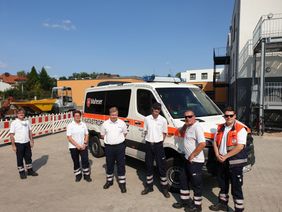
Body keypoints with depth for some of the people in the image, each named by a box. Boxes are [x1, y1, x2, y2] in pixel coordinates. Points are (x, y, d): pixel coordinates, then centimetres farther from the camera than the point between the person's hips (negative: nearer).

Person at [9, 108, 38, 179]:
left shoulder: (27, 121, 6)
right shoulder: (14, 123, -9)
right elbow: (11, 135, -9)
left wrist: (31, 141, 9)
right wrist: (13, 145, -12)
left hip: (27, 142, 5)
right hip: (18, 143, -4)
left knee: (28, 157, 13)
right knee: (20, 158, 6)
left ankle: (30, 170, 27)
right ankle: (21, 172, 20)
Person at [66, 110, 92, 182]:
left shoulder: (83, 124, 4)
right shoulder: (70, 125, -7)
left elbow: (86, 135, 6)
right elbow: (69, 137, -11)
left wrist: (85, 144, -8)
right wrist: (77, 145, -16)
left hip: (83, 146, 2)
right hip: (73, 147, -2)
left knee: (85, 161, -2)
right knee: (76, 162, 9)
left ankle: (86, 175, 14)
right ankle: (78, 175, 26)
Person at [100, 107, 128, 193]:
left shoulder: (122, 123, -1)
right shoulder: (105, 124, 0)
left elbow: (125, 133, 11)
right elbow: (102, 135, 10)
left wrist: (119, 139, 2)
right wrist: (108, 139, 1)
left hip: (120, 146, -1)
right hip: (109, 147, 1)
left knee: (121, 165, 3)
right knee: (109, 165, 14)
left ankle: (122, 183, 15)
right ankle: (109, 180, 33)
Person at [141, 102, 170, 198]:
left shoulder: (163, 120, -4)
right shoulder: (147, 119, -1)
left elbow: (164, 133, 4)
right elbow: (145, 131, 8)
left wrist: (160, 142, -1)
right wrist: (148, 140, 1)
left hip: (158, 145, -2)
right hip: (149, 145, 2)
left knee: (161, 167, 3)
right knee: (149, 166, 13)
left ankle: (164, 188, 18)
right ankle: (149, 186, 28)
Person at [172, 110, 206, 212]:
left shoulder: (197, 127, -21)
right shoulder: (188, 127, 8)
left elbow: (202, 144, -30)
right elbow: (181, 133, 24)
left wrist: (192, 155, -21)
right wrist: (185, 125, 4)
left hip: (195, 161, -10)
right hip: (188, 159, 10)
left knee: (196, 183, 6)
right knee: (183, 180, 20)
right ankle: (185, 200, 37)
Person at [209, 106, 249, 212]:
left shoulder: (240, 128, -13)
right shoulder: (220, 127, 8)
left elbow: (240, 146, -21)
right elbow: (215, 142, 12)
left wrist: (225, 156, -19)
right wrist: (217, 155, -3)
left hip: (235, 162, -7)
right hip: (222, 161, 7)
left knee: (236, 187, 2)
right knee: (223, 184, 21)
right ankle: (223, 203, 39)